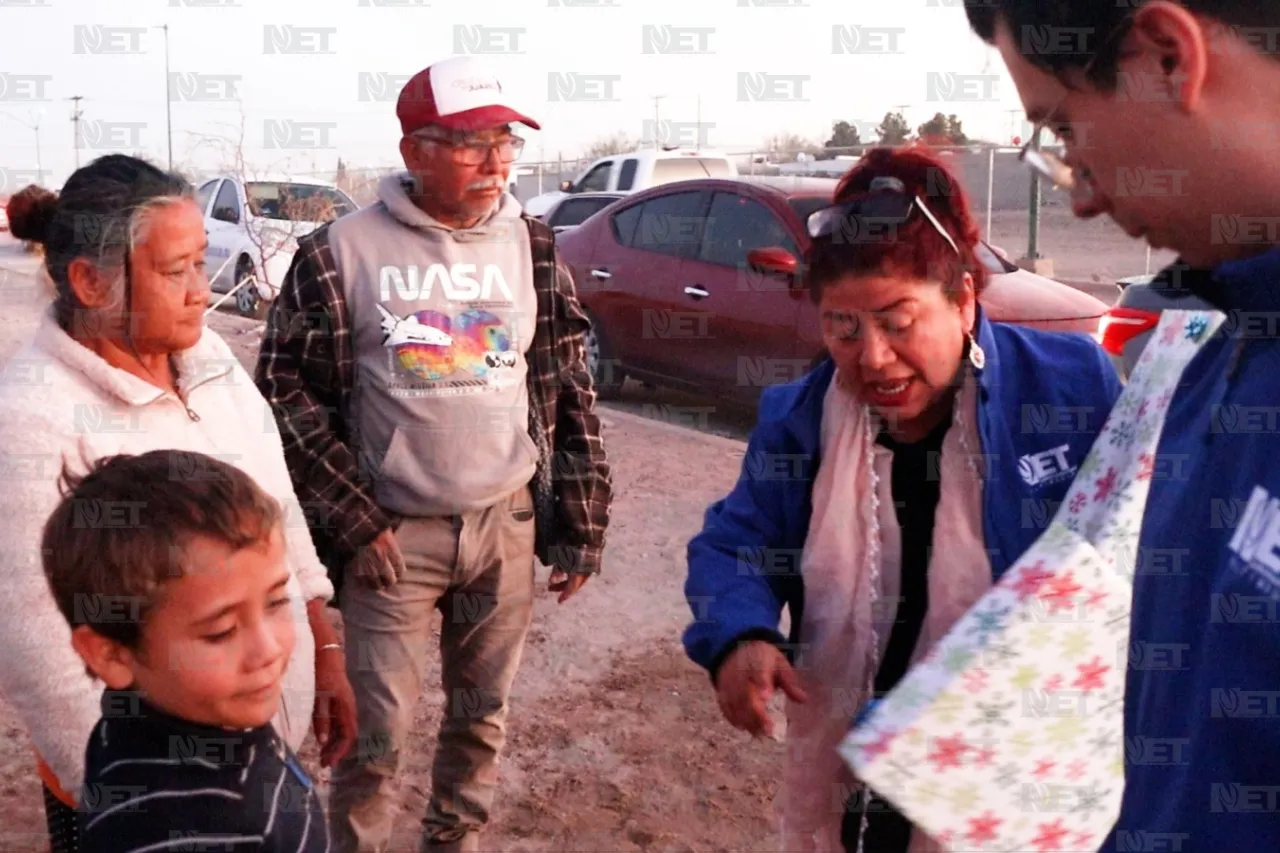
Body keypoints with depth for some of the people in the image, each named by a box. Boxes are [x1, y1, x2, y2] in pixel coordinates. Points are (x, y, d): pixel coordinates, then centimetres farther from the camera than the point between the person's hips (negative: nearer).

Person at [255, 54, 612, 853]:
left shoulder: (532, 248, 3)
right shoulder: (343, 250, -8)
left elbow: (571, 392, 6)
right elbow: (288, 388, -4)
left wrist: (581, 528, 4)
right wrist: (352, 519, -9)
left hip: (507, 526, 3)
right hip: (393, 533, -3)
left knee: (483, 718, 16)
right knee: (377, 731, 4)